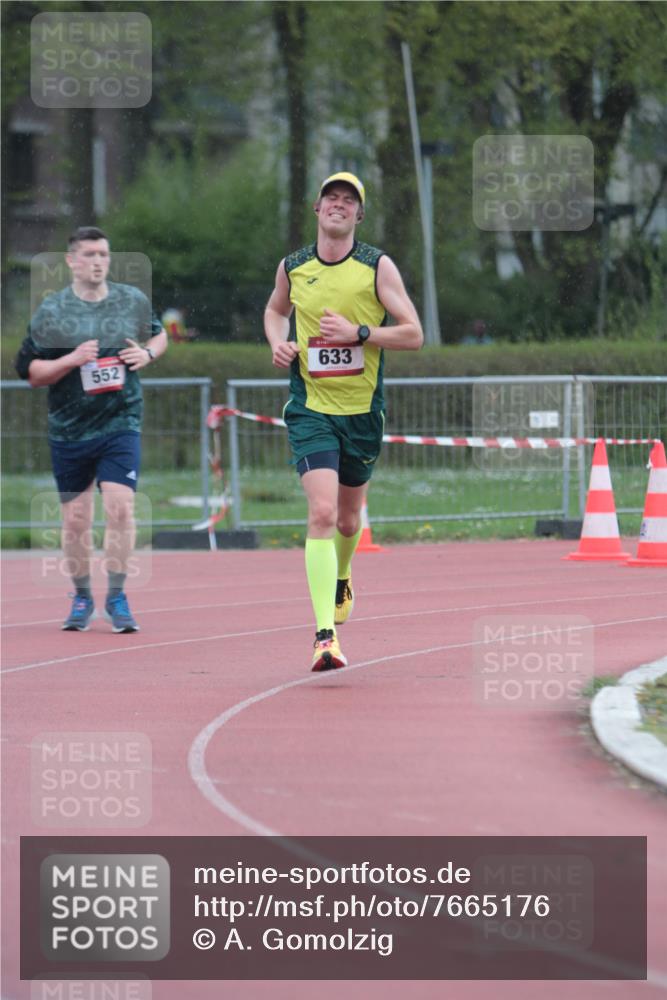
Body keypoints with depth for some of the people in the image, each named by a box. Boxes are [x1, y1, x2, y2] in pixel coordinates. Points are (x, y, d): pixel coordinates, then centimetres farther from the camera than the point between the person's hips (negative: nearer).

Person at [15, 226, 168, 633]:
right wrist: (71, 360, -17)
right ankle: (82, 598, 23)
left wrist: (148, 353, 0)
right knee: (76, 519, 6)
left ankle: (117, 597, -4)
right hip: (69, 428, 0)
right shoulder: (51, 311, -2)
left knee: (120, 506, -14)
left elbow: (159, 334, 22)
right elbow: (30, 371, -2)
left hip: (121, 423, 0)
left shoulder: (134, 301, 4)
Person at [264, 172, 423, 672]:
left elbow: (413, 334, -6)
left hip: (362, 411, 1)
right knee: (322, 513, -17)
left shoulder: (378, 267, -4)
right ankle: (326, 635, -23)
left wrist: (358, 333, -19)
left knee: (348, 518, 15)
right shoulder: (292, 268, 3)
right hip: (311, 409, -1)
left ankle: (341, 581, 51)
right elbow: (275, 310, 25)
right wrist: (278, 343, 4)